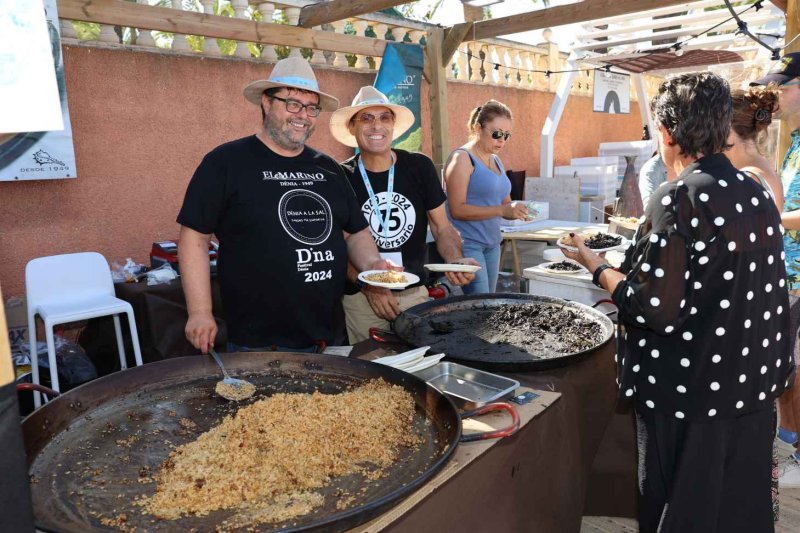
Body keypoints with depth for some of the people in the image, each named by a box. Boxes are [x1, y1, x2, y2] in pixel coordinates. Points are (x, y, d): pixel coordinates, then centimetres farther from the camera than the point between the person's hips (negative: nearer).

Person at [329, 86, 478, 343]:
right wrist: (367, 285, -17)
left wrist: (455, 260, -16)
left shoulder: (420, 167, -2)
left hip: (415, 293, 2)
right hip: (361, 298, -2)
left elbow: (442, 228, 4)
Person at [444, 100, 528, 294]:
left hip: (492, 243, 8)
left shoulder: (496, 161, 16)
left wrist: (515, 209, -2)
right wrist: (502, 210, -22)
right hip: (467, 242, -8)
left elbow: (504, 203, 22)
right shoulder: (462, 158, -9)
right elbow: (457, 209, -16)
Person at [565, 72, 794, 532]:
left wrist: (597, 266, -10)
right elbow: (770, 293, 11)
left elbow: (654, 308, -23)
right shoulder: (758, 195, 3)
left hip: (690, 396, -7)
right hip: (754, 390, 7)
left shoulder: (678, 198, -20)